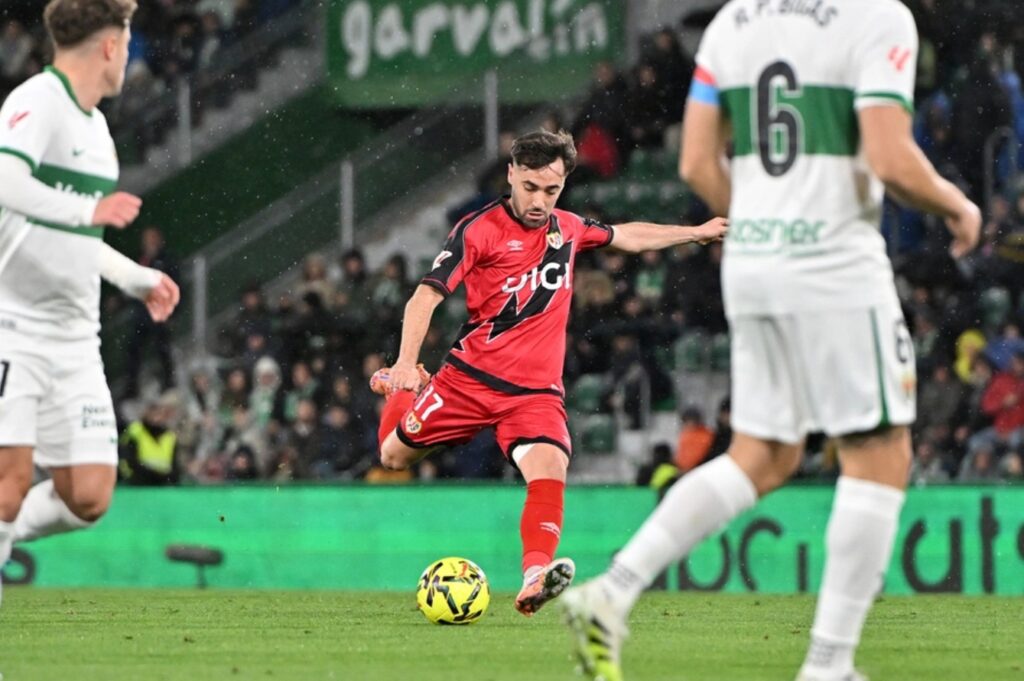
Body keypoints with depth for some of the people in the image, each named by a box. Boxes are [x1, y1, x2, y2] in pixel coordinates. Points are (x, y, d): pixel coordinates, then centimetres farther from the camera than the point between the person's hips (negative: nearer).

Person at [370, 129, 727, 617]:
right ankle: (400, 390, 45)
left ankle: (535, 578, -39)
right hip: (470, 376, -2)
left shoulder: (568, 229, 9)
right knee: (395, 455, 11)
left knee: (549, 469, -25)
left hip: (536, 389, 2)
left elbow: (627, 235, 30)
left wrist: (699, 232, 35)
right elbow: (428, 294, -15)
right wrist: (406, 363, -29)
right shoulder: (479, 230, -8)